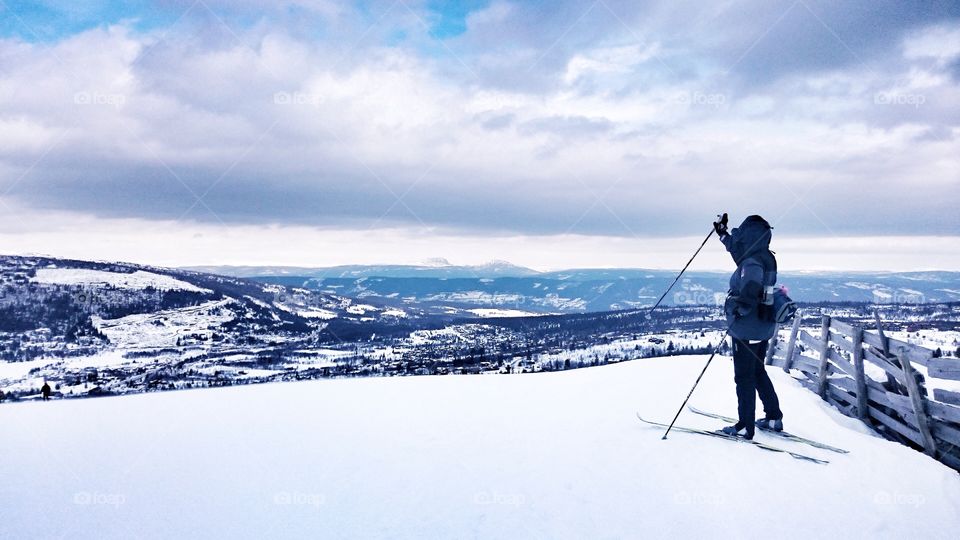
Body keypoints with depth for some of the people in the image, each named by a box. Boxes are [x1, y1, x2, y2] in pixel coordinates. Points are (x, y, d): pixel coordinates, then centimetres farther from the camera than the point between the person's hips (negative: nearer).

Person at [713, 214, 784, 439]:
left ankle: (745, 427, 12)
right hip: (764, 328, 9)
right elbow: (739, 251, 25)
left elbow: (748, 296, -37)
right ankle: (774, 417, 30)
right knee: (758, 372, 23)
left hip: (747, 330, -9)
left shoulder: (752, 264, -24)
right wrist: (723, 234, 32)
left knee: (744, 377, 3)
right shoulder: (765, 258, 5)